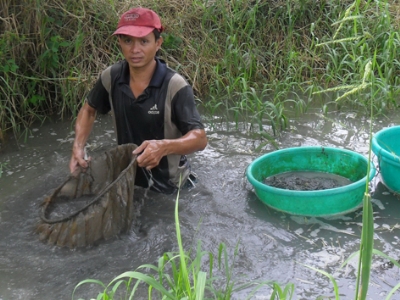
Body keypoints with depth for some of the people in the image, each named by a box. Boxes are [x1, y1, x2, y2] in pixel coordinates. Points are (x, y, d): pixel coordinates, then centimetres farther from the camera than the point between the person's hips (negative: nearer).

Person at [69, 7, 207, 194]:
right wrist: (78, 147, -10)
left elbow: (200, 138, -25)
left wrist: (164, 147, -44)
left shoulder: (175, 86, -25)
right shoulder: (111, 77, -11)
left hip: (166, 181, -4)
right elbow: (89, 110, 7)